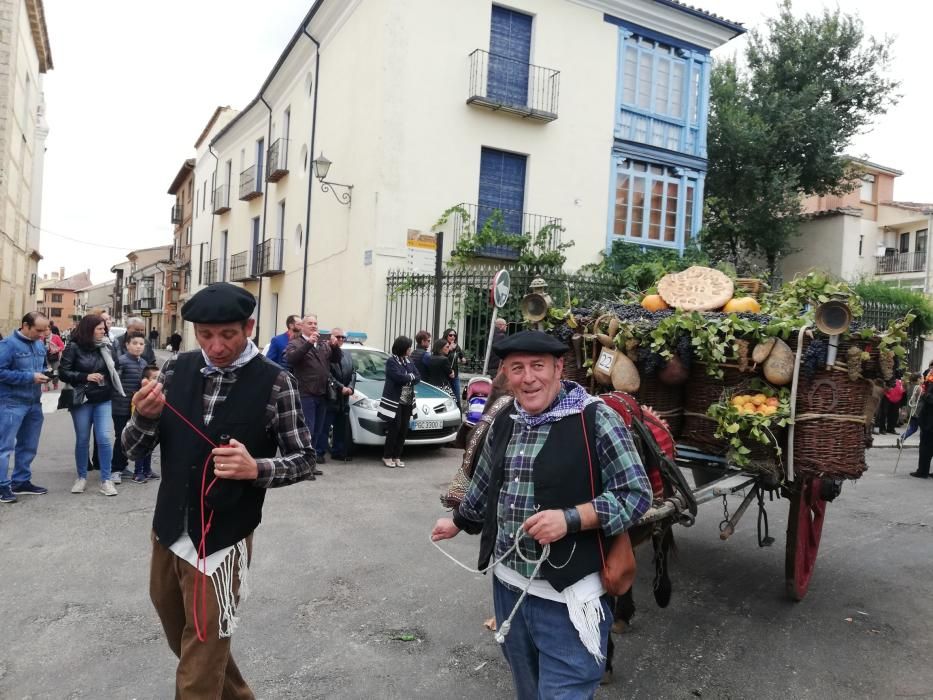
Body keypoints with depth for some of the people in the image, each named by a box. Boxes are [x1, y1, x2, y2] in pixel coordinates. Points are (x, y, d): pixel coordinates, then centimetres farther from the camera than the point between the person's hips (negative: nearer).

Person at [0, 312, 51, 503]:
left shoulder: (40, 344, 8)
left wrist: (45, 374, -1)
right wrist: (30, 377, -21)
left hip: (34, 402, 8)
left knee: (28, 446, 14)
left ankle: (21, 482, 26)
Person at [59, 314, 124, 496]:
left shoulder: (105, 347, 5)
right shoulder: (73, 347, -6)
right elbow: (64, 372, -8)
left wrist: (112, 388, 4)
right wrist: (86, 377, -18)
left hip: (103, 401, 2)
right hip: (82, 401, -2)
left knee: (104, 439, -5)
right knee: (82, 440, 9)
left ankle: (106, 480, 3)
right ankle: (81, 478, 25)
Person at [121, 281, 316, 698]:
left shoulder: (274, 382, -13)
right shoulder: (176, 371, -2)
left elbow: (304, 460, -8)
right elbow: (134, 450, 1)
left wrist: (256, 469, -27)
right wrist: (144, 416, -20)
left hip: (222, 540, -5)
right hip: (167, 533, 6)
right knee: (184, 643, 26)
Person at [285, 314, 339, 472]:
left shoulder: (323, 345, 19)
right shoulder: (295, 343, -1)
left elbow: (336, 359, 16)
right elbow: (290, 359, -19)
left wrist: (334, 346, -4)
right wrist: (308, 343, -27)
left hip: (322, 394, 6)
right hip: (305, 394, -6)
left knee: (318, 430, 12)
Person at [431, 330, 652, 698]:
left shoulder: (595, 420, -15)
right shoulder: (504, 423, 5)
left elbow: (636, 494, -14)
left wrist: (569, 519, -25)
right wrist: (458, 521, 31)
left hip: (569, 596, -6)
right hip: (508, 586, 6)